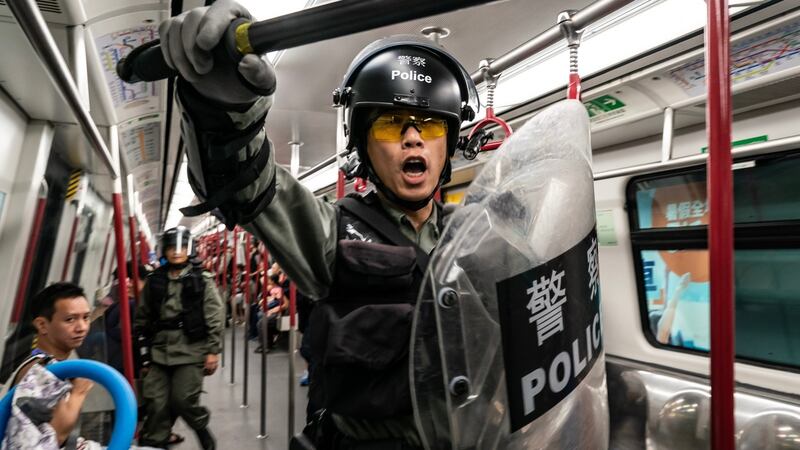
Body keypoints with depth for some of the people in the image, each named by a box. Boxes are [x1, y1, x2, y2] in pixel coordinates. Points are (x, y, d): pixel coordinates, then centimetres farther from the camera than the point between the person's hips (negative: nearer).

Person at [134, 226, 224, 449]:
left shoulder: (202, 280, -3)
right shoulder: (153, 281, 7)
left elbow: (215, 318, -5)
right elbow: (143, 320, 12)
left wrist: (213, 351, -8)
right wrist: (144, 355, 11)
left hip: (191, 353, -3)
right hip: (159, 354, 3)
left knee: (183, 401, -2)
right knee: (156, 405, 3)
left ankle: (202, 428, 27)